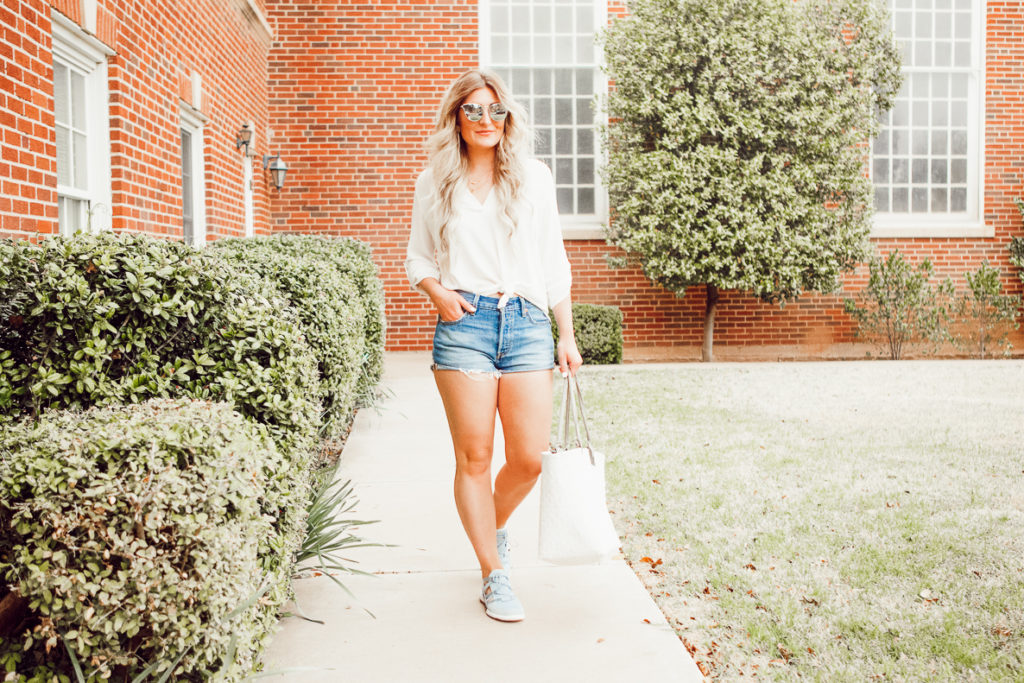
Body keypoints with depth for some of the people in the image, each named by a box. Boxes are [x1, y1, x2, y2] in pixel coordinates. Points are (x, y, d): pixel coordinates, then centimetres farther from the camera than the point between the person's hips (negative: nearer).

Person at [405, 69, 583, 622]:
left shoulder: (534, 177, 11)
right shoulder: (435, 182, 10)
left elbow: (554, 263, 13)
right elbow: (417, 257, 16)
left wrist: (567, 336, 8)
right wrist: (436, 291, -6)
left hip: (527, 324, 1)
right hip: (464, 324, -1)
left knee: (529, 459, -2)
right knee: (474, 456, -1)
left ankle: (493, 528, 30)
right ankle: (495, 575, 13)